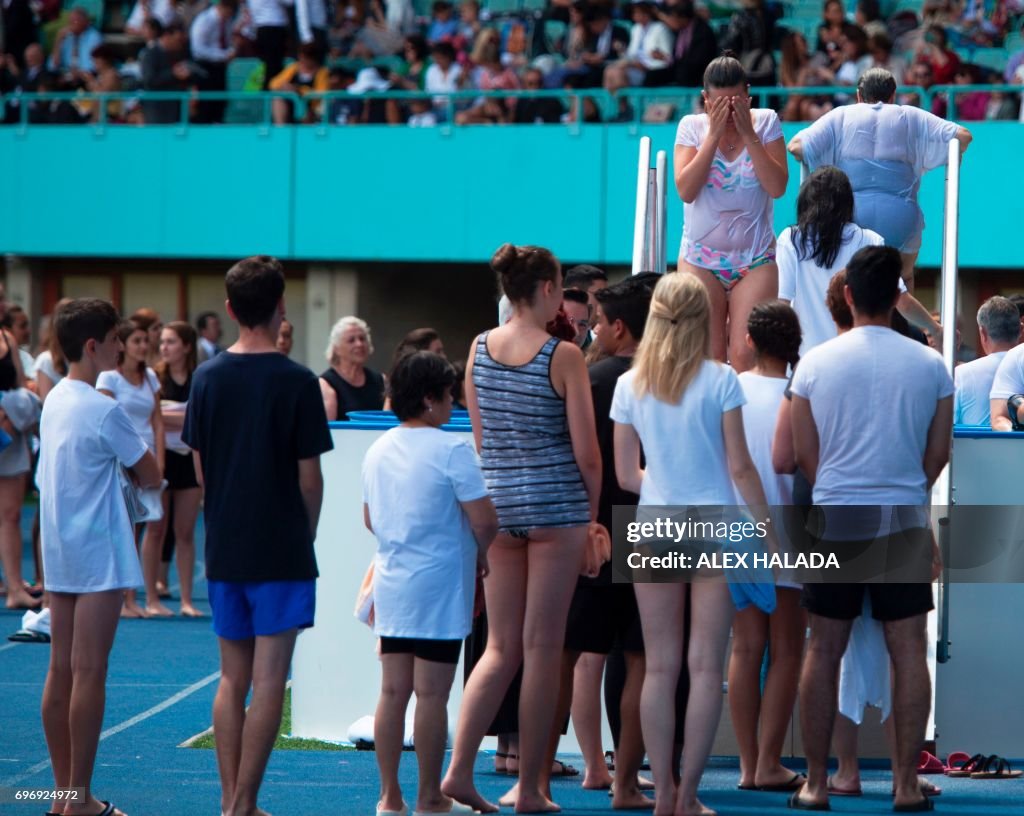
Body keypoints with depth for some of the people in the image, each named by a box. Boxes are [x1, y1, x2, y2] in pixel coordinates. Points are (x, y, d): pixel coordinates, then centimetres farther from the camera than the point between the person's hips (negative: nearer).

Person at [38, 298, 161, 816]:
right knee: (89, 675, -6)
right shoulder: (104, 410, -16)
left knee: (61, 671, 9)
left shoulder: (55, 400, 10)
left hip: (59, 553, 8)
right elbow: (150, 476, -9)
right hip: (98, 554, -8)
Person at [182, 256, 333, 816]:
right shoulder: (297, 383, -12)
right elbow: (309, 479, -8)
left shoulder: (207, 378, 1)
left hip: (224, 552, 5)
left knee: (232, 680, 12)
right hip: (281, 552, -5)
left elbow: (199, 469, 6)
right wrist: (307, 535, 8)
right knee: (268, 684, -2)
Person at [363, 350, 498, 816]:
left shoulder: (378, 451, 10)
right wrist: (480, 555, 3)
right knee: (432, 694, -2)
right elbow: (484, 521, -16)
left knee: (393, 691, 9)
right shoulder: (452, 451, -13)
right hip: (439, 586, -7)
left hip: (391, 584, 7)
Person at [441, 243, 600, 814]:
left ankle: (460, 769, -1)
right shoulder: (564, 356, -10)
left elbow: (479, 437, 10)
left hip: (497, 503, 5)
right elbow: (586, 451, -8)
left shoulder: (480, 349, 4)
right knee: (543, 648, 1)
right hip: (556, 504, -5)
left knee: (502, 647, 11)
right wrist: (592, 512, 4)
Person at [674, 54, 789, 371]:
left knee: (746, 356, -11)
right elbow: (686, 190, -13)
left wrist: (748, 134, -14)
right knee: (707, 357, -2)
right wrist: (714, 134, -15)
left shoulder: (766, 123, 0)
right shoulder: (692, 127, 0)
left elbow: (777, 187, -11)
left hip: (755, 259, -1)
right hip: (701, 259, 1)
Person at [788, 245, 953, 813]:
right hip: (904, 520, 0)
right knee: (909, 652, 4)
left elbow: (804, 453, 3)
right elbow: (938, 454, 5)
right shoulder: (930, 365, -1)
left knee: (824, 651, 6)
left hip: (835, 520, 0)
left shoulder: (815, 363, -2)